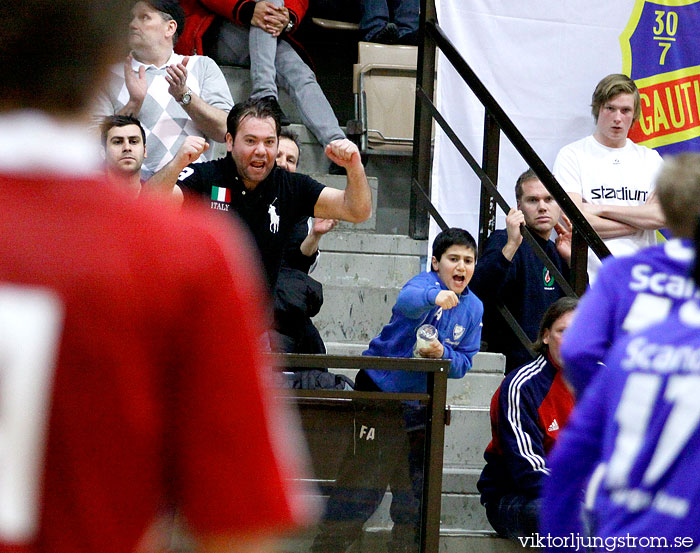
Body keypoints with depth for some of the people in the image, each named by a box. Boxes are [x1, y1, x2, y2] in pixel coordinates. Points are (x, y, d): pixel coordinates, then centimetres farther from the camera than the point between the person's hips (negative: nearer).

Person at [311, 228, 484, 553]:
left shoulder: (473, 308, 3)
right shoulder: (427, 282, -15)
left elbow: (463, 363, 2)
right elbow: (407, 300, -40)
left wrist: (442, 354, -20)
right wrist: (435, 296, -62)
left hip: (420, 403, 6)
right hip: (380, 390, -6)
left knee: (415, 483, 12)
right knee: (363, 475, -8)